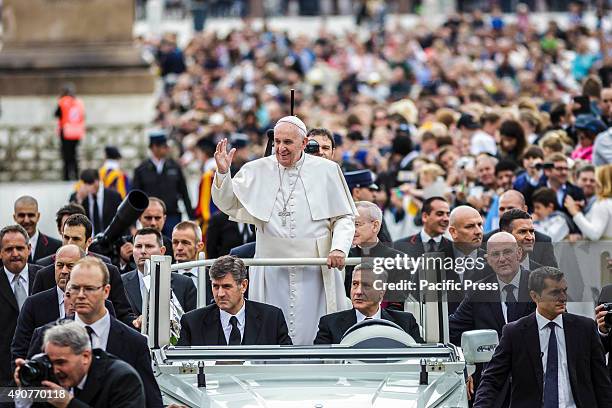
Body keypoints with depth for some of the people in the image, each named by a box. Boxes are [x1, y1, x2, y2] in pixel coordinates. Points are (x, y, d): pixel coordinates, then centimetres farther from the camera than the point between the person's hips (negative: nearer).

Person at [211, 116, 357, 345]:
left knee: (312, 338, -3)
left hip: (315, 272, -1)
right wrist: (223, 173, -7)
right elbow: (228, 205, 9)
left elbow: (344, 217, 7)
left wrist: (339, 248, -11)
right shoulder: (257, 171, 7)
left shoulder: (326, 171, 4)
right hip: (272, 272, 1)